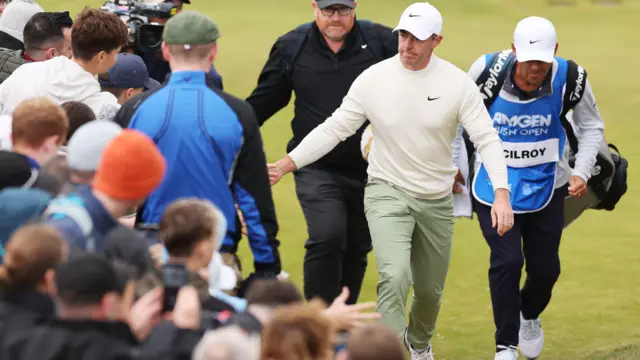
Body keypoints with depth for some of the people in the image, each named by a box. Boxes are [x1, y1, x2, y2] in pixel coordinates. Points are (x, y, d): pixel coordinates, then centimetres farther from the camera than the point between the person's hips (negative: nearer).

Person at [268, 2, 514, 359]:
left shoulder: (458, 83, -11)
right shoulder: (373, 79, -10)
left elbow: (487, 138, -14)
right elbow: (335, 128, -4)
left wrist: (502, 193, -28)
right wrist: (286, 164, -14)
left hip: (437, 200, 2)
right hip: (388, 193, -2)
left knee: (430, 289, 16)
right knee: (395, 277, -24)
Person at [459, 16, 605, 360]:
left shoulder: (569, 79, -18)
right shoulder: (488, 71, -20)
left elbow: (591, 126, 0)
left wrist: (581, 171, -13)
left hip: (546, 187, 2)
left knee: (545, 268, 6)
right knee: (507, 260, -16)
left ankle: (529, 317, 41)